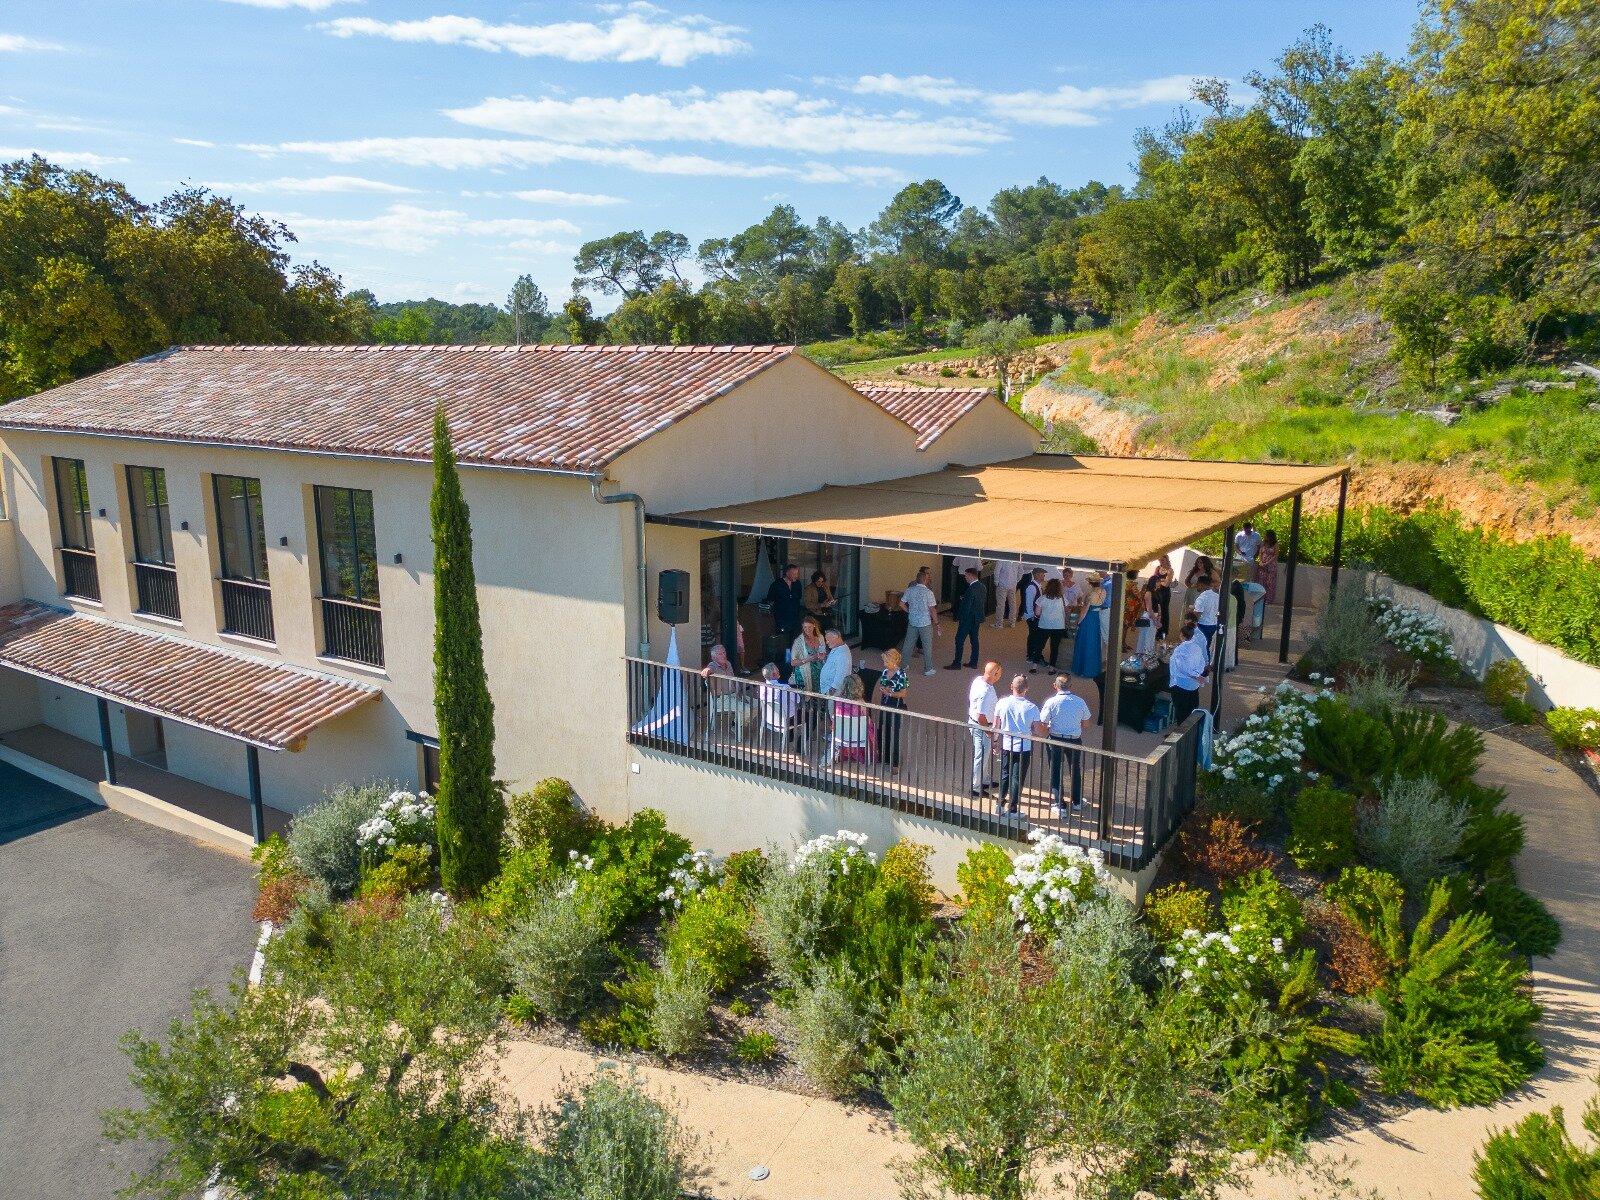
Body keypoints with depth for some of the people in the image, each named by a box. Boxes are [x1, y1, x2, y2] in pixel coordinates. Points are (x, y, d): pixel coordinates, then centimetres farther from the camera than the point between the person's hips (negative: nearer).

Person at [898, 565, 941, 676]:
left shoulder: (909, 590, -3)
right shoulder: (928, 592, -16)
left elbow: (901, 603, 3)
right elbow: (932, 610, -14)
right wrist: (936, 623, -5)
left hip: (912, 621, 5)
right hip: (925, 623, -4)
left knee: (909, 642, 16)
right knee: (927, 646, 6)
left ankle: (904, 664, 25)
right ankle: (928, 669, 12)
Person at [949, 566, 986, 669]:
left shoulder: (971, 589, -21)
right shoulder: (983, 587, 5)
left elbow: (966, 606, -20)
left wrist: (958, 619, -13)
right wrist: (981, 619, 18)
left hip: (968, 619, -9)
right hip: (977, 619, 9)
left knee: (959, 640, -1)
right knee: (974, 640, 14)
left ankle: (957, 663, 2)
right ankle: (974, 663, 19)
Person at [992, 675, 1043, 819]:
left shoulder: (1002, 703, -9)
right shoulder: (1032, 708, -13)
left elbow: (996, 727, 0)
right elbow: (1038, 731, -7)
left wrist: (997, 741, 16)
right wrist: (1047, 730, 15)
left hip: (1006, 746, 2)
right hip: (1024, 748, -2)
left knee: (1005, 775, 18)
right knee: (1018, 778, 8)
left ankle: (1000, 805, 18)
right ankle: (1012, 809, 13)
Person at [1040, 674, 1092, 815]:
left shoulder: (1051, 702, -15)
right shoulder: (1080, 702, -7)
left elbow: (1043, 725, -11)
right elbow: (1085, 723, 4)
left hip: (1056, 740, -2)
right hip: (1075, 740, 2)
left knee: (1056, 773, 10)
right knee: (1076, 771, 21)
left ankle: (1057, 806, 9)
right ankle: (1077, 803, 34)